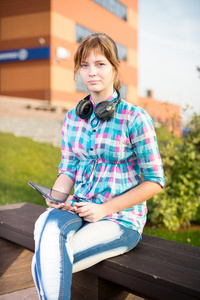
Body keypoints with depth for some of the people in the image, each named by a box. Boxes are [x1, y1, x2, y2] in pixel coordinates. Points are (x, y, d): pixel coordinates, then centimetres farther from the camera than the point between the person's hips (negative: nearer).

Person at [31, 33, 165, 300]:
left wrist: (104, 209, -14)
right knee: (47, 225, -30)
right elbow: (68, 170, 12)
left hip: (121, 220, -4)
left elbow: (155, 181, -7)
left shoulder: (135, 118, -8)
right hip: (77, 210, 5)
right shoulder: (73, 118, 9)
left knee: (45, 263, -24)